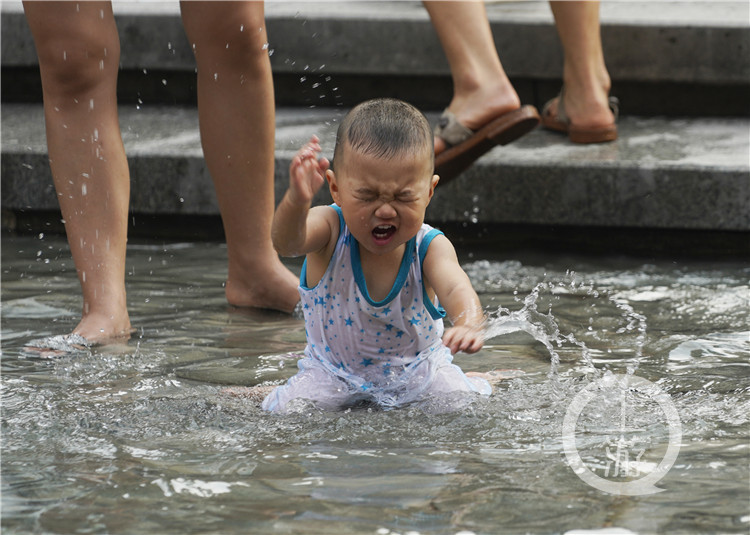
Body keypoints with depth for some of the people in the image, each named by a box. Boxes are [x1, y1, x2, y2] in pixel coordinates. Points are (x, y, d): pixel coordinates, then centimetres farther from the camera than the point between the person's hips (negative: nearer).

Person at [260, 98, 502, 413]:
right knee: (288, 410, -20)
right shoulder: (331, 231, -23)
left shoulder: (429, 247, -21)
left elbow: (455, 288, -40)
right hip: (335, 372, -1)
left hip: (415, 368, 1)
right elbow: (286, 242, -45)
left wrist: (469, 325, -66)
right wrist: (297, 200, -70)